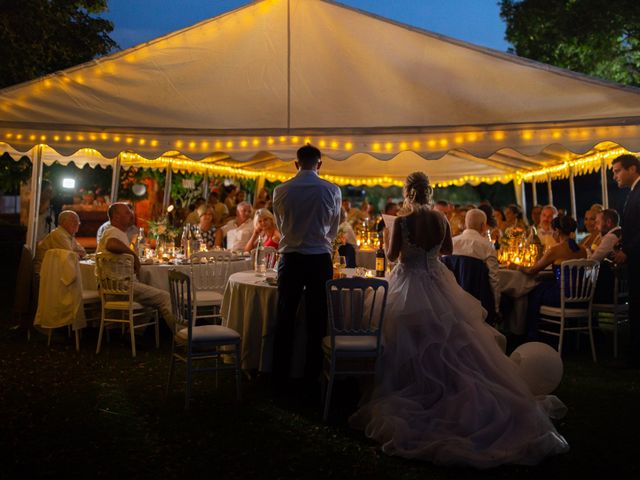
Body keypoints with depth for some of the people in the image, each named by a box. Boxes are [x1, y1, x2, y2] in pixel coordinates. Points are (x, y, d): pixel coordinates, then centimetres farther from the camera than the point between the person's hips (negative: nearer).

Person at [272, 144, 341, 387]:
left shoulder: (281, 191, -1)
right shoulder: (332, 191, -3)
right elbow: (333, 229, 10)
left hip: (291, 258, 1)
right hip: (320, 259, 0)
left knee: (285, 319, 9)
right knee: (317, 319, 8)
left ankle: (280, 376, 16)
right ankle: (312, 377, 15)